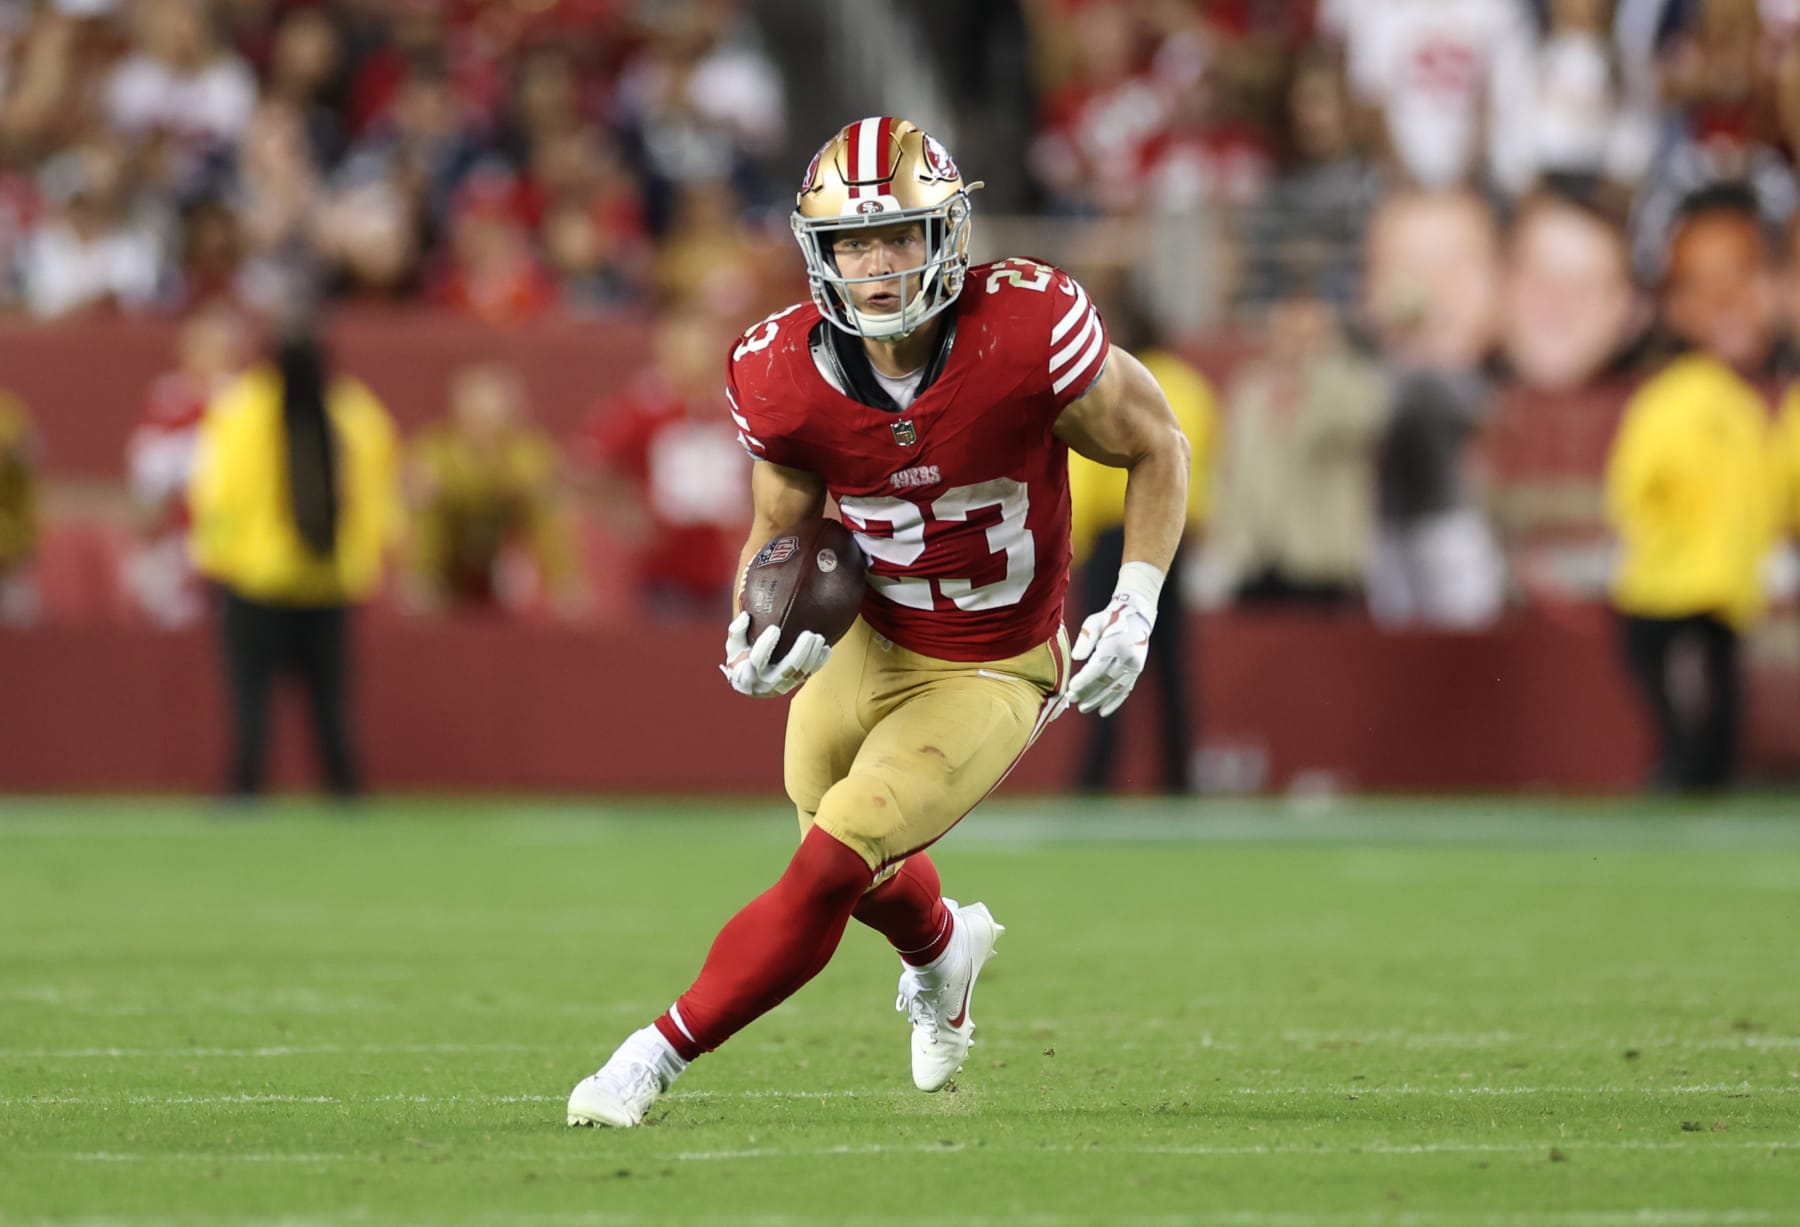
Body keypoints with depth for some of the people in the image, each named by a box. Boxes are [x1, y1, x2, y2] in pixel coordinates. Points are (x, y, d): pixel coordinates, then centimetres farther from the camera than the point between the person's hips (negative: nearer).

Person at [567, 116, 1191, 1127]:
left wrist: (1136, 610, -16)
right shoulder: (785, 378, -18)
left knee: (833, 864, -16)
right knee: (867, 871, 23)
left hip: (989, 679, -4)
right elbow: (782, 531, 1)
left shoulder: (1030, 334, -28)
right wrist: (757, 637, -18)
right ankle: (943, 950, 59)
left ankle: (664, 1052, -2)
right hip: (866, 645, 4)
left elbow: (1158, 447, -10)